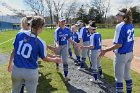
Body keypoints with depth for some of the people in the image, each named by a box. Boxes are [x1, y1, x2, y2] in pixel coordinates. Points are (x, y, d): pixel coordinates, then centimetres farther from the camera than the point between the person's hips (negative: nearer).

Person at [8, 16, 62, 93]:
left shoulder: (19, 34, -9)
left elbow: (14, 50, 2)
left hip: (17, 69, 3)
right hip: (31, 72, -3)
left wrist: (10, 62, 18)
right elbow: (45, 58, -3)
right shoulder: (41, 43, -18)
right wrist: (55, 60, 16)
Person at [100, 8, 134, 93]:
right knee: (127, 75, 22)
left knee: (119, 77, 6)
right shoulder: (131, 25, 5)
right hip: (129, 54, 8)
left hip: (121, 55, -8)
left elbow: (119, 44, -24)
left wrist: (105, 51, -20)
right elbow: (131, 41, 12)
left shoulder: (120, 26, -20)